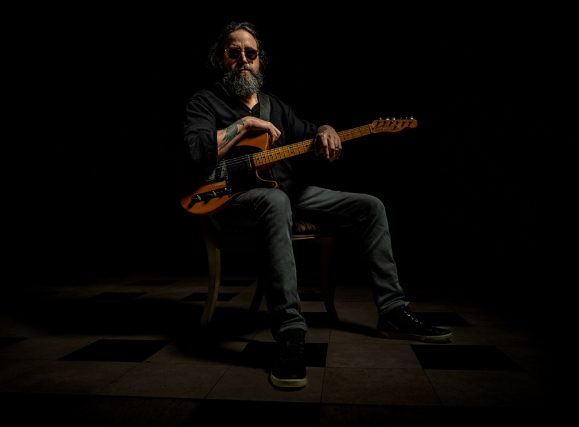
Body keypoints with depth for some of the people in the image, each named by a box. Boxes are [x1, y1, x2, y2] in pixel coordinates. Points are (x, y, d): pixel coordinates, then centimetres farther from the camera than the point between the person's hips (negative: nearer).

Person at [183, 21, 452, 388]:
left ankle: (392, 312, 0)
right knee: (275, 201, -44)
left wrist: (326, 132, -6)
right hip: (236, 198, -6)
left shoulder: (276, 106, 23)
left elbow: (309, 136, 18)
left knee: (370, 206, -3)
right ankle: (291, 336, -43)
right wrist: (245, 124, -10)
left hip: (290, 190, 7)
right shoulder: (205, 102, 5)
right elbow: (198, 155, -15)